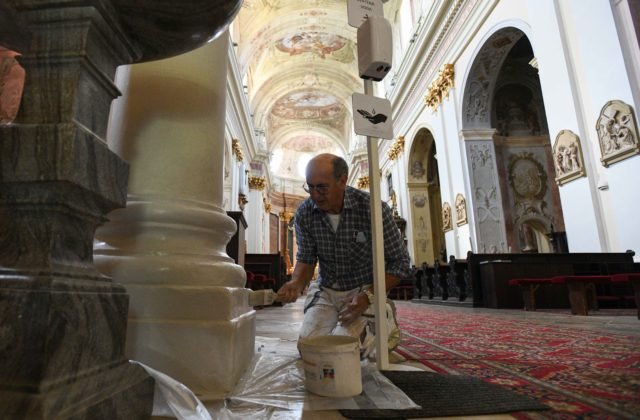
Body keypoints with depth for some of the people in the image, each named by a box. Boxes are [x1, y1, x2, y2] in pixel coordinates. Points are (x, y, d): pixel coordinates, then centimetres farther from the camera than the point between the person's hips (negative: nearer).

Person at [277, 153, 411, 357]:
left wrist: (369, 296, -23)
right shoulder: (305, 213, -11)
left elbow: (400, 263, -13)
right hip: (325, 290, 4)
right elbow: (306, 258, 0)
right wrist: (296, 283, -22)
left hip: (362, 290, -3)